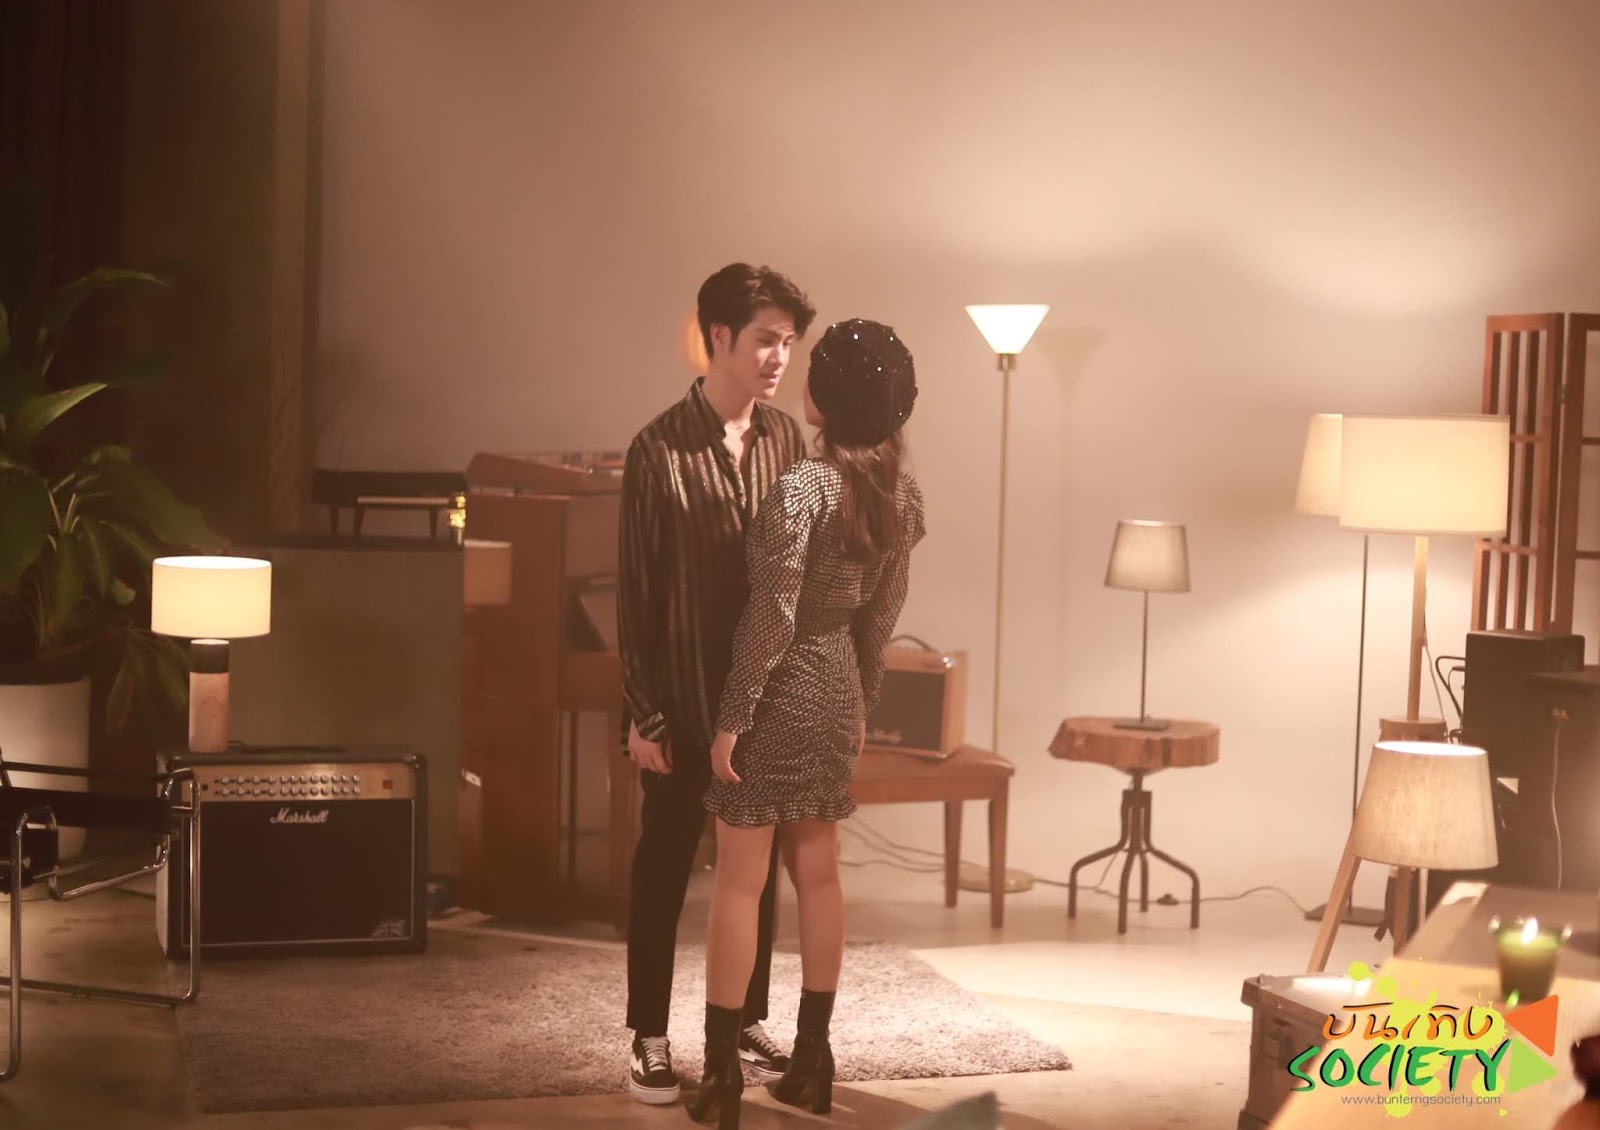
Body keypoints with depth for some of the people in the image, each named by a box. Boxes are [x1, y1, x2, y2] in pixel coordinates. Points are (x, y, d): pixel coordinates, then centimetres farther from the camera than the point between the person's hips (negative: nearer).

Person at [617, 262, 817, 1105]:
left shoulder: (788, 440, 3)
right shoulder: (659, 449, -10)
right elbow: (634, 591, -8)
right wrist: (642, 711, -10)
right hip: (686, 699, -4)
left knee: (759, 865, 12)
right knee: (663, 868, 5)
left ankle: (747, 1021, 26)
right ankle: (649, 1038, 15)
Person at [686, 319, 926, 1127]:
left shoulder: (801, 489, -22)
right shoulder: (900, 492, 1)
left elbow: (772, 620, -21)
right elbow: (881, 615, 10)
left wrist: (731, 718, -15)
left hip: (781, 691, -7)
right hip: (837, 688, 7)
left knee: (739, 884, 0)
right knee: (818, 876, 14)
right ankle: (812, 1060, 20)